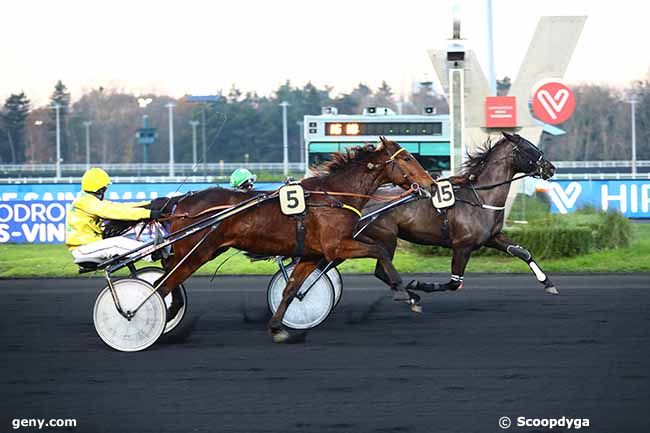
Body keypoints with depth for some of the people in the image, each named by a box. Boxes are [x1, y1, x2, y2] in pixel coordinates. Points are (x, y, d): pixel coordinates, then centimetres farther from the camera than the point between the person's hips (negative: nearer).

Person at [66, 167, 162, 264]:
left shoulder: (93, 201, 14)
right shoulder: (85, 201, -16)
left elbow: (118, 206, 8)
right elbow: (115, 212, -25)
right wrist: (148, 213, -29)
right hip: (82, 248, -10)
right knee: (119, 242, -24)